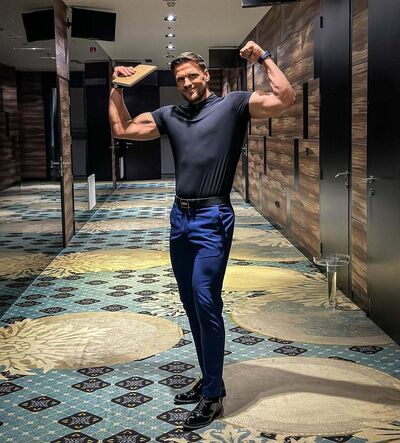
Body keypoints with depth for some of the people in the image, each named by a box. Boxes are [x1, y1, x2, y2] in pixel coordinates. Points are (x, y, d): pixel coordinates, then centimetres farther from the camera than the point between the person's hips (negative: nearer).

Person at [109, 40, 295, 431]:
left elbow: (284, 99, -12)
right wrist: (117, 88, 14)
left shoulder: (233, 105, -1)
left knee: (206, 303, -11)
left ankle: (213, 397, 0)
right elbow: (122, 129, 18)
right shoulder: (169, 115, 15)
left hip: (212, 219, -7)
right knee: (192, 306, 13)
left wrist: (263, 58, -10)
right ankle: (209, 380, 27)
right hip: (180, 218, 7)